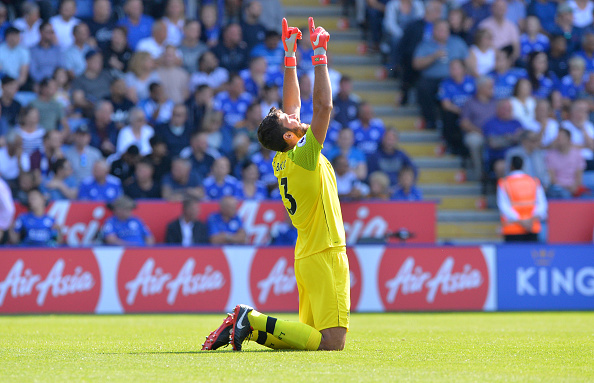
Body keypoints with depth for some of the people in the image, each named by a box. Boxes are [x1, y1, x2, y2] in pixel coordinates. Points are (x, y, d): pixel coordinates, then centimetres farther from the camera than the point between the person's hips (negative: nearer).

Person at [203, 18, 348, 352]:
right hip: (325, 257, -10)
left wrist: (290, 55, 17)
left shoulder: (281, 160, 8)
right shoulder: (304, 158, -14)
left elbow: (293, 103, 17)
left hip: (307, 257, 10)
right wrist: (320, 55, -15)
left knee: (313, 334, 13)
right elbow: (324, 105, -20)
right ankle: (254, 322, -16)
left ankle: (247, 322, 2)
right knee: (332, 342, -13)